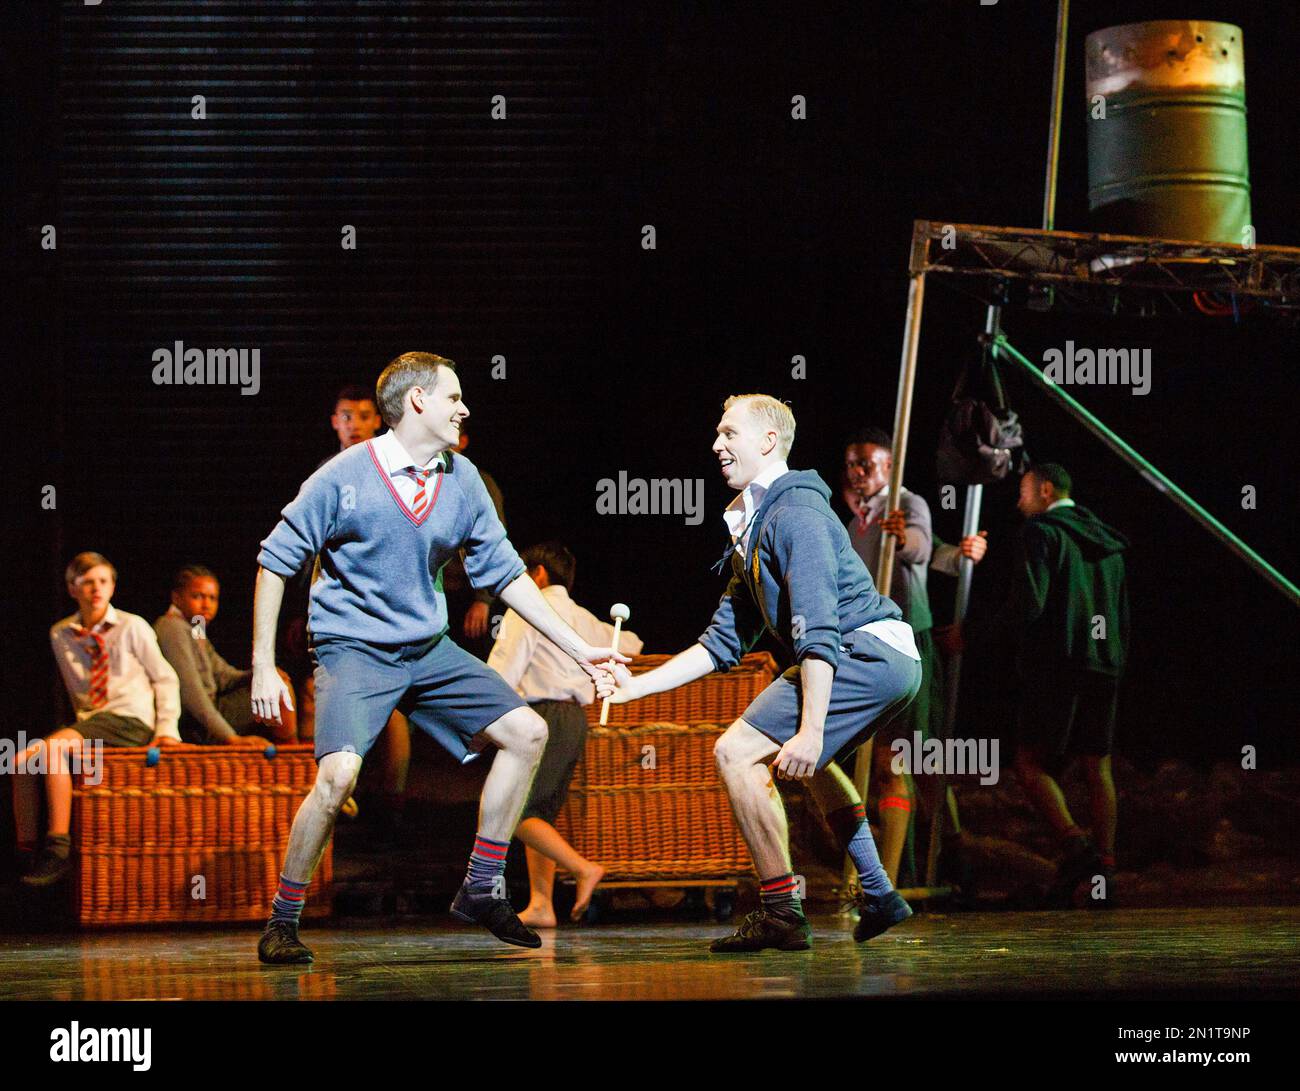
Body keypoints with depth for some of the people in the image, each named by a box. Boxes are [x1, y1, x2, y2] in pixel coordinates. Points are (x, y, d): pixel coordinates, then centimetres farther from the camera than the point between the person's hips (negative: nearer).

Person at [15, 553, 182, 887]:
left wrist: (167, 728, -4)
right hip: (89, 722, 5)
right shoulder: (60, 634, 12)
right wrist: (85, 722, 9)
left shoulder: (132, 627, 2)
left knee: (53, 747, -31)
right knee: (21, 761, -19)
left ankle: (58, 846, -30)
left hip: (130, 723, -5)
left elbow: (165, 679, 6)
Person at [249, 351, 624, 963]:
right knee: (338, 775, -27)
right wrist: (263, 666, -11)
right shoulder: (344, 477, -13)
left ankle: (481, 890, 10)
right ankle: (281, 923, -10)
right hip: (353, 650, -6)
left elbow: (504, 573, 11)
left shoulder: (461, 480, 3)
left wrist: (578, 650, 9)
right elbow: (276, 561, -7)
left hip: (429, 649, 6)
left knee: (526, 732, 0)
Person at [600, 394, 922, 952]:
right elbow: (723, 642, 22)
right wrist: (639, 686, 15)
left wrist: (810, 731, -30)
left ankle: (781, 912, -15)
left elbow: (817, 630, -23)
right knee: (803, 759, 34)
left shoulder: (795, 513, -12)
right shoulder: (751, 529, 21)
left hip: (865, 651, -11)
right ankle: (878, 897, 36)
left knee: (738, 752, -15)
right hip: (888, 663, 11)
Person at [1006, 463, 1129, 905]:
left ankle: (1073, 843, -22)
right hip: (1105, 665, 7)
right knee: (1098, 765, 7)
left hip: (1055, 665, -7)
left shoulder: (1041, 532, -5)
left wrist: (1007, 616, 3)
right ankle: (1104, 867, 2)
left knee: (1031, 762, -3)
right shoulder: (1106, 543, 19)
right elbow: (1123, 615, 20)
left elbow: (1028, 605, -16)